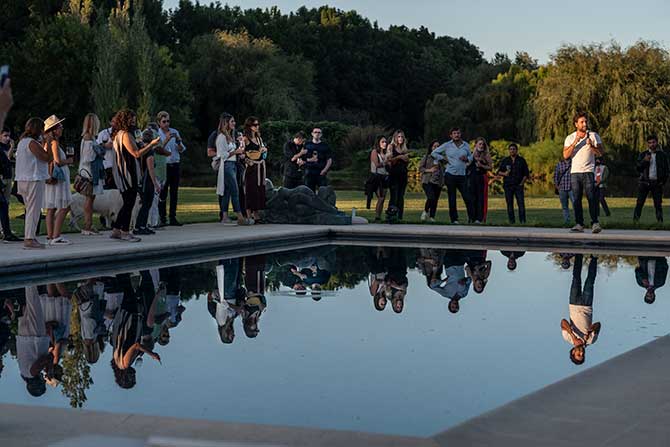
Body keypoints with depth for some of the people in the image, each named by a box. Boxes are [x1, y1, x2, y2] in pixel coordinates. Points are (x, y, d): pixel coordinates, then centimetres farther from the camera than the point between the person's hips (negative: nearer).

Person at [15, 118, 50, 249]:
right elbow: (47, 157, -16)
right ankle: (29, 239, -9)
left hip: (22, 180, 10)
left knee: (30, 210, 16)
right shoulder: (32, 143, -14)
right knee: (33, 210, -7)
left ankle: (29, 237, 17)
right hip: (34, 180, -10)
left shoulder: (22, 142, 16)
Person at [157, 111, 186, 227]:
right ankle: (162, 218, -3)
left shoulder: (175, 132, 11)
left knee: (174, 192, 4)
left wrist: (179, 142, -10)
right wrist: (166, 140, -22)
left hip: (175, 164, 4)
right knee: (162, 193, -6)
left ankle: (173, 218, 8)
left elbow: (181, 150, 9)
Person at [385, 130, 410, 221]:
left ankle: (399, 216, 1)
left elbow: (407, 162, 21)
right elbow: (388, 159, -6)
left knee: (401, 196, 1)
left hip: (403, 174, 5)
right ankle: (391, 213, -17)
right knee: (394, 195, -16)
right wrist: (399, 157, -12)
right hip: (394, 174, -5)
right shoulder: (391, 147, 5)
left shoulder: (404, 149, 18)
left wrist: (406, 157, 0)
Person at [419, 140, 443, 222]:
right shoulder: (426, 157, 4)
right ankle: (426, 211, 9)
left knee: (435, 200, 3)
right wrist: (429, 170, -10)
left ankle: (432, 217, 15)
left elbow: (443, 169, 14)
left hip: (438, 182, 3)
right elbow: (420, 168, 4)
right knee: (431, 198, -19)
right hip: (428, 181, -3)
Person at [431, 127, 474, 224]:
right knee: (452, 199, 2)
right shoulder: (447, 145, 3)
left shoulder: (466, 145, 10)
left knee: (467, 198, -7)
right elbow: (434, 153, 9)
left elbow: (471, 157, 20)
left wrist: (466, 159, -2)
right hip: (450, 175, -2)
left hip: (462, 176, 2)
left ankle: (471, 218, 0)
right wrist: (443, 158, -2)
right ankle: (454, 219, 8)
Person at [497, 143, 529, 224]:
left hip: (518, 185, -1)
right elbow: (499, 172, 12)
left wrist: (522, 183, -3)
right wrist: (504, 173, -10)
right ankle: (511, 221, 1)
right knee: (509, 204, -2)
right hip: (508, 185, 1)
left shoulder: (521, 160, 8)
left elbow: (526, 174, 8)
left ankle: (523, 220, -9)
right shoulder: (505, 160, 12)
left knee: (521, 203, -11)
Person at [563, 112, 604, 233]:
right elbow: (566, 155, -2)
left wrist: (591, 146, -14)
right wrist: (575, 142, -10)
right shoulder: (570, 138, 10)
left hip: (589, 171, -2)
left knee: (592, 198, -11)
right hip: (575, 172, 2)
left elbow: (600, 153, 3)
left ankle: (595, 223, -12)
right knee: (576, 199, 0)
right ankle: (579, 224, 2)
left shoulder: (594, 136, 7)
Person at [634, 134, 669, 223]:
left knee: (658, 204, 0)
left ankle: (660, 221, 3)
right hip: (644, 182, 0)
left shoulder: (662, 155, 8)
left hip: (657, 183, 0)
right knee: (639, 203, -5)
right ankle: (635, 220, -6)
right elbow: (638, 168, 3)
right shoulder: (643, 155, 9)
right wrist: (644, 161, -13)